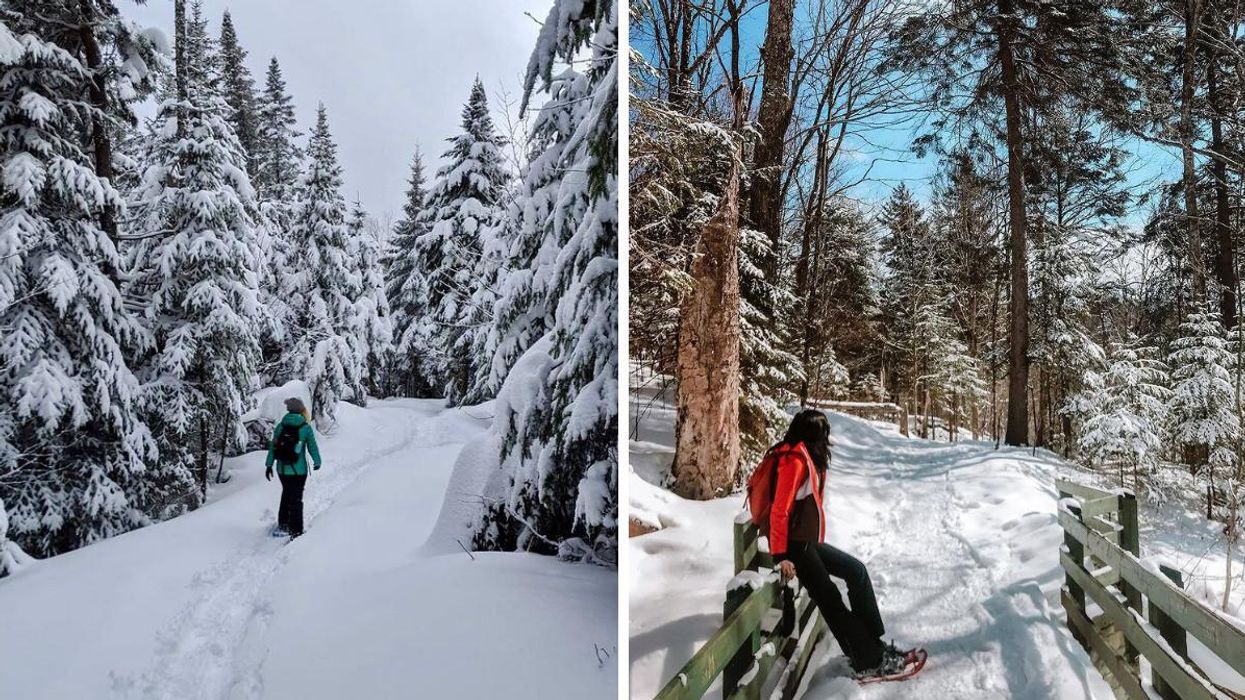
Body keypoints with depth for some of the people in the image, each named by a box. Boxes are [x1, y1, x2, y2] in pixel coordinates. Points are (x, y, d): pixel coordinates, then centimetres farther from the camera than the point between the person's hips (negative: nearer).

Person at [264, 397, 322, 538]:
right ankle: (295, 531, 6)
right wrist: (317, 462, 12)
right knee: (296, 499, 6)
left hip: (282, 469, 3)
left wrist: (269, 465, 6)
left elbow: (272, 446, -1)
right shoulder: (306, 427, -10)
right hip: (298, 470, -3)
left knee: (286, 493, 24)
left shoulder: (280, 426, -3)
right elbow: (312, 447, -4)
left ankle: (282, 524, 29)